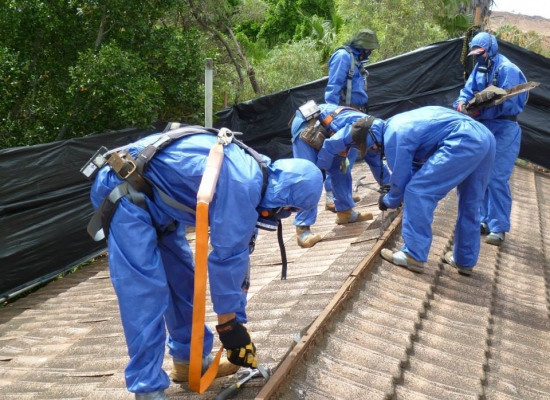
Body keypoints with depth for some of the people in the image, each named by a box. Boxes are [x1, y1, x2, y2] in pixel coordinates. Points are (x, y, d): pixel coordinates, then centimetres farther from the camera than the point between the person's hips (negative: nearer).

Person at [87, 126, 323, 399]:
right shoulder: (241, 185, -27)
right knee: (145, 291, -13)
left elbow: (237, 249, 10)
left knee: (182, 278, 12)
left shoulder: (252, 175, 4)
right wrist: (228, 323, -10)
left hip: (152, 197, 10)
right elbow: (226, 257, -22)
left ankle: (189, 360, 25)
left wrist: (237, 318, 13)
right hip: (124, 192, -10)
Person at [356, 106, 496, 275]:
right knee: (470, 204, 19)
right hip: (485, 138, 10)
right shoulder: (397, 123, 25)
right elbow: (416, 166, 34)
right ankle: (464, 260, 30)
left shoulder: (393, 136, -4)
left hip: (463, 142, -10)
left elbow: (400, 179, 4)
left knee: (417, 192, -4)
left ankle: (414, 256, -1)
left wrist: (388, 201, 24)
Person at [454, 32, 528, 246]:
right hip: (484, 127, 8)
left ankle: (498, 228, -5)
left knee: (496, 178, -11)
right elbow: (468, 90, 3)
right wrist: (462, 104, -19)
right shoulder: (480, 67, 10)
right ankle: (485, 220, 21)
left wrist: (477, 113, -28)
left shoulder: (507, 69, -14)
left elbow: (505, 104, -22)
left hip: (503, 130, -8)